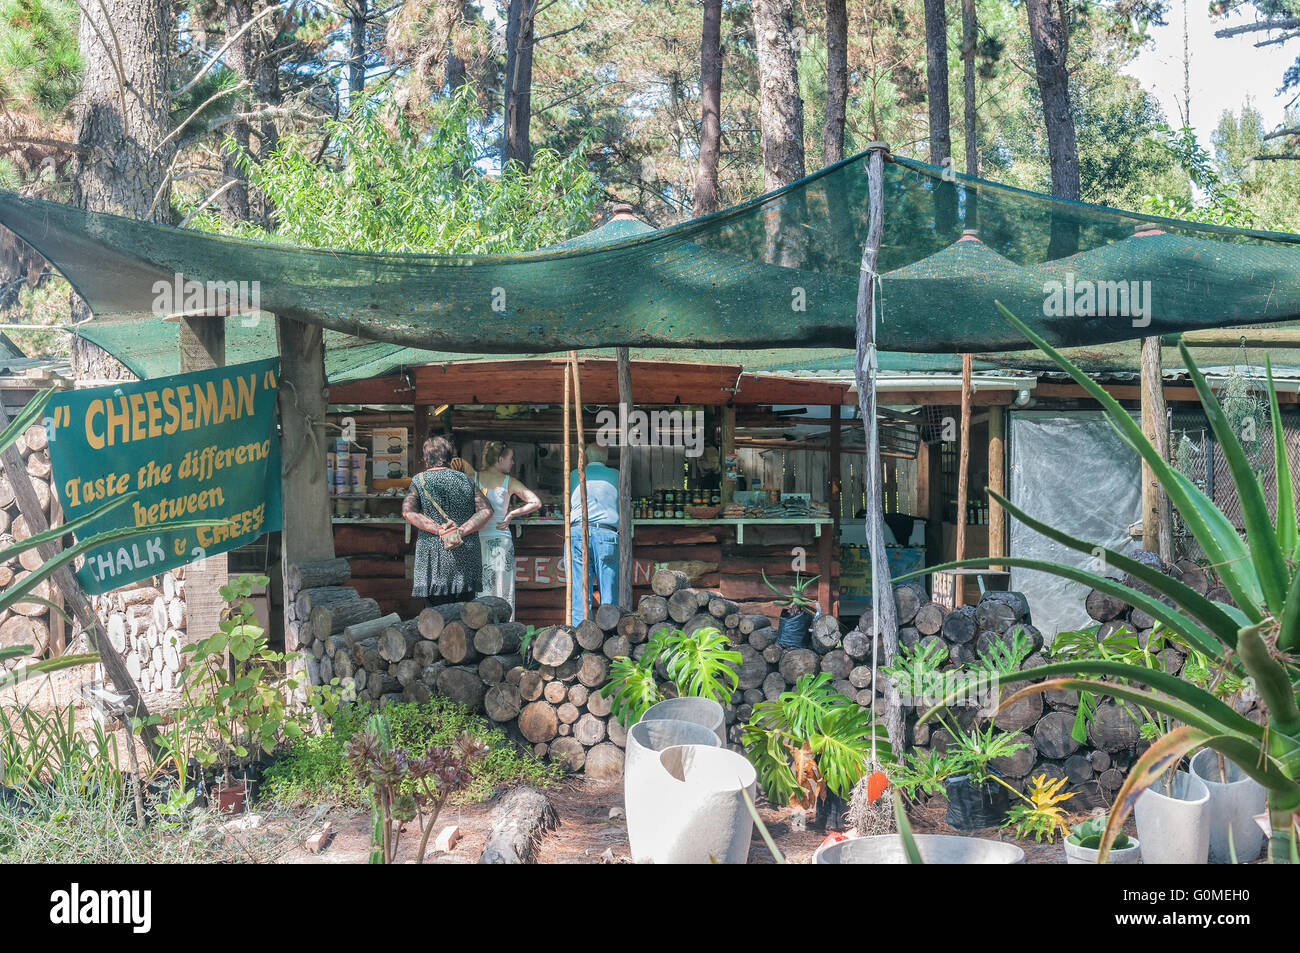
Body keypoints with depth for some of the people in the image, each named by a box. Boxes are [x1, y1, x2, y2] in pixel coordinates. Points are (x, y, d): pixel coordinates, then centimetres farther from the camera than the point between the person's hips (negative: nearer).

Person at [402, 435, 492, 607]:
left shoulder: (419, 481, 3)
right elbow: (486, 511, -2)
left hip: (436, 560, -2)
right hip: (467, 559, 3)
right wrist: (461, 531, -10)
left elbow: (408, 512, -12)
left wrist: (440, 531, -14)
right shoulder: (465, 480, 9)